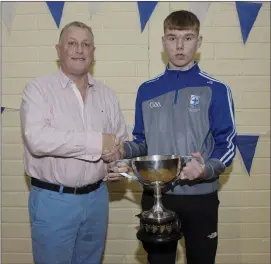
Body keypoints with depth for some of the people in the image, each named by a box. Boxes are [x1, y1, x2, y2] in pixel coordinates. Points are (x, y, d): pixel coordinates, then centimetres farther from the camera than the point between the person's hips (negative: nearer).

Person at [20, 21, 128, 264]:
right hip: (53, 200, -4)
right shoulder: (38, 88, -9)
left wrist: (117, 153, -14)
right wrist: (96, 142, -22)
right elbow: (37, 139, -23)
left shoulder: (106, 94, 7)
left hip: (97, 197, 5)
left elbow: (122, 141, 10)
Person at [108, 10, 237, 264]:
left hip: (200, 197, -2)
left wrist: (207, 170, -24)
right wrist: (124, 150, -10)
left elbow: (227, 145, -5)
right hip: (155, 196, 2)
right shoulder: (147, 91, 4)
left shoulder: (216, 90, -5)